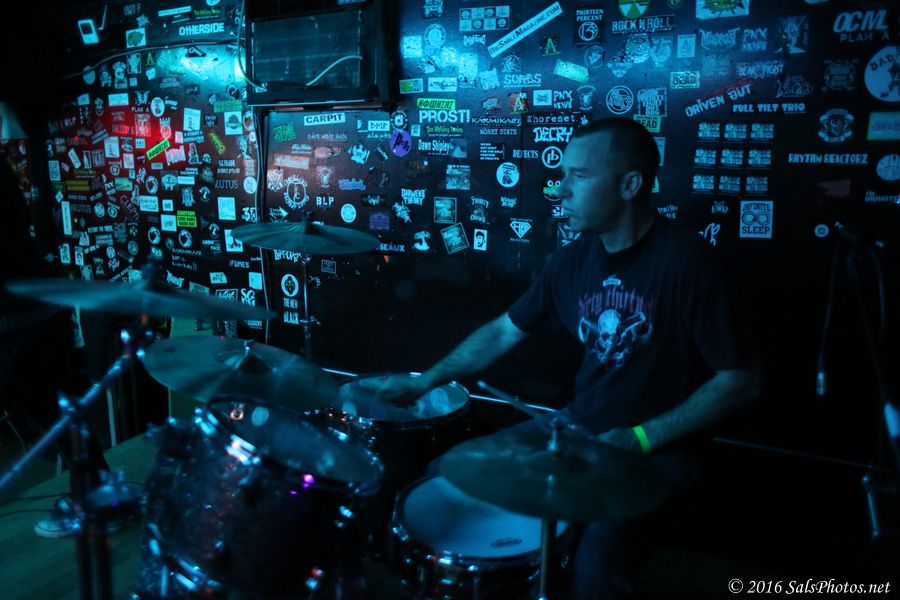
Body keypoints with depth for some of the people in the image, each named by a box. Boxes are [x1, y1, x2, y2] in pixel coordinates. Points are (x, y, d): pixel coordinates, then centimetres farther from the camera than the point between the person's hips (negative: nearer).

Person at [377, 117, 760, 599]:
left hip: (656, 450, -6)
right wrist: (427, 380, 0)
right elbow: (504, 331, 8)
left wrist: (643, 438, -20)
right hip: (578, 427, 6)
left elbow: (740, 380, -16)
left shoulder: (685, 261, -20)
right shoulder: (574, 258, -1)